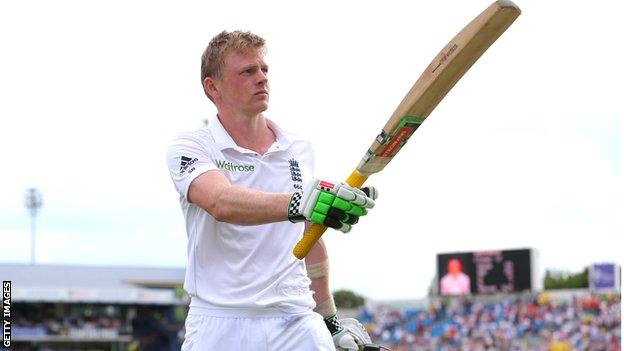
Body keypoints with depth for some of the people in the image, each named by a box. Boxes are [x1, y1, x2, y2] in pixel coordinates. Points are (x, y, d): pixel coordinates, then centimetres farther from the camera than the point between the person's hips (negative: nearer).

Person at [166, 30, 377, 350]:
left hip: (297, 323, 3)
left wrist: (330, 317, 22)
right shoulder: (189, 148, -2)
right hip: (219, 325, -3)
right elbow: (221, 203, -22)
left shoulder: (299, 150, 14)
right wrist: (300, 203, -37)